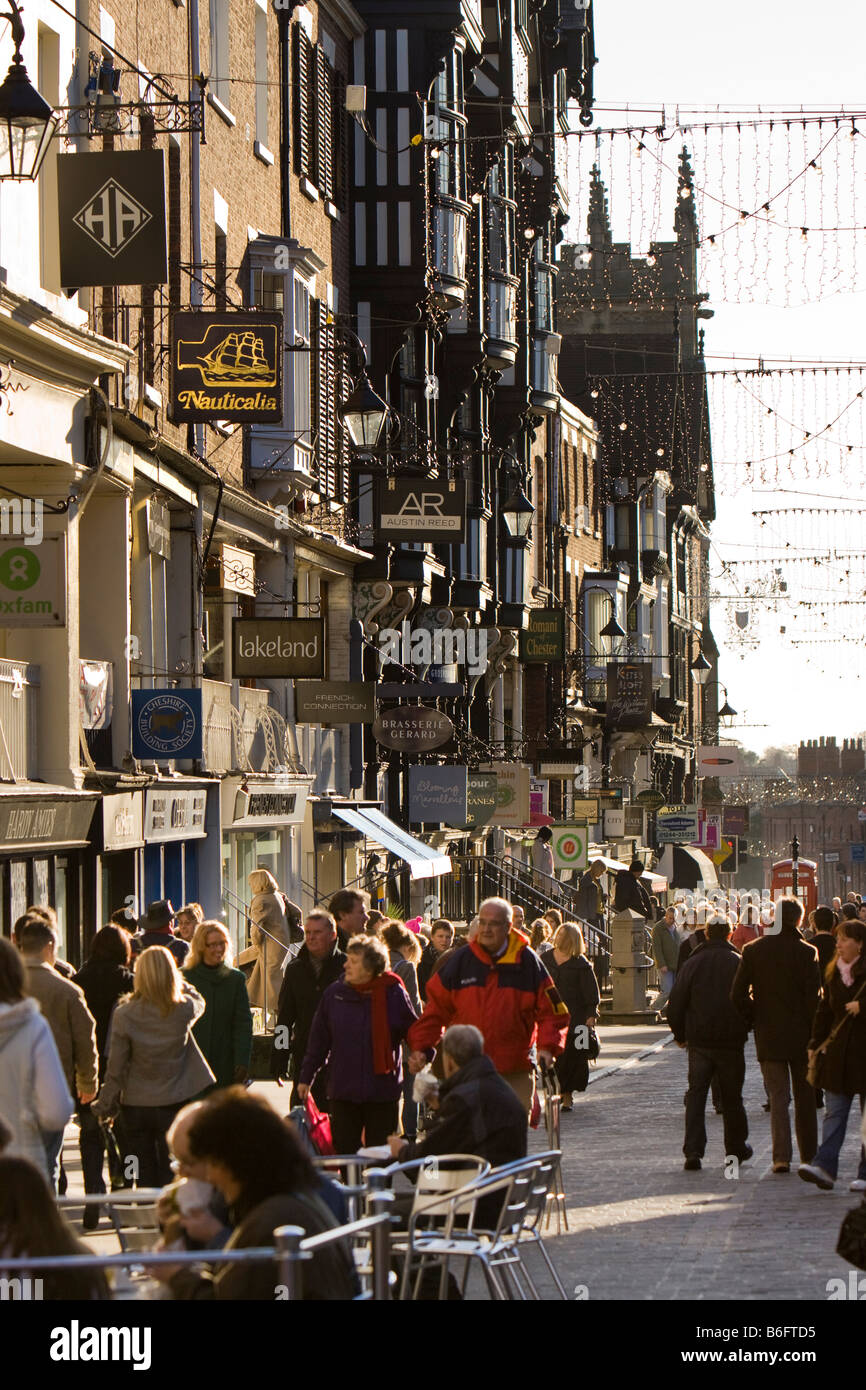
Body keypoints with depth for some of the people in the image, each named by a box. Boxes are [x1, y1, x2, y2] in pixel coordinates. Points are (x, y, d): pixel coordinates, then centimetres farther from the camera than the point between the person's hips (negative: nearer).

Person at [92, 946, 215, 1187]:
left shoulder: (125, 1014, -12)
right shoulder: (183, 1009, -11)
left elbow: (115, 1067, -7)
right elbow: (199, 1001, 17)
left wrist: (105, 1105, 4)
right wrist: (176, 979, 17)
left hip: (136, 1105, 0)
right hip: (174, 1104, 0)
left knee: (145, 1176, 10)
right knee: (171, 1176, 7)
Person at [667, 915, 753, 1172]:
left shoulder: (693, 963, -1)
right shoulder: (739, 963, -4)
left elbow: (676, 1002, 1)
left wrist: (679, 1034, 12)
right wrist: (744, 1029, 14)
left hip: (699, 1040, 1)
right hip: (731, 1041, 0)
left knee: (696, 1094, 2)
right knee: (732, 1097, 11)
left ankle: (693, 1150, -10)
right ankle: (736, 1148, 21)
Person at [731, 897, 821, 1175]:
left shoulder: (753, 950, -2)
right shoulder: (806, 952, -9)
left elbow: (738, 995, -3)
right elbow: (813, 997, -12)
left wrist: (755, 1019, 9)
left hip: (768, 1037, 1)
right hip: (801, 1035, -1)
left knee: (778, 1096, 2)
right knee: (804, 1097, 13)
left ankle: (781, 1155, -12)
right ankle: (808, 1155, 22)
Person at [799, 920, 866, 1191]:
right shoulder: (834, 973, 10)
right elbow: (825, 1010, 14)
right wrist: (815, 1044, 8)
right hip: (839, 1052, 5)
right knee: (834, 1111, -3)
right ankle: (824, 1166, -10)